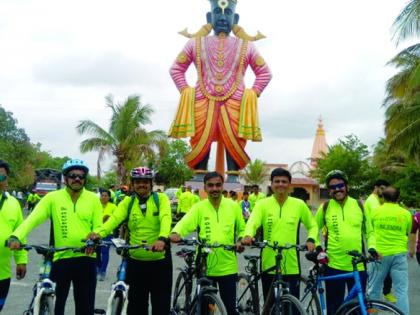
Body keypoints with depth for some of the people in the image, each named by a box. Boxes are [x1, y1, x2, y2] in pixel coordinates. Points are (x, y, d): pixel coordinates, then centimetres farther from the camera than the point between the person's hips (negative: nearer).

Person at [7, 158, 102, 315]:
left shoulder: (93, 199, 1)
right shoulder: (52, 197, -3)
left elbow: (98, 227, 0)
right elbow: (33, 218, -13)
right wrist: (16, 237, -29)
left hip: (86, 258, 1)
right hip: (60, 257, 0)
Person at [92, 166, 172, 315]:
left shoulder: (161, 199, -4)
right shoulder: (127, 202, 3)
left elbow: (165, 219, -22)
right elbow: (114, 219, -14)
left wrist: (162, 239, -42)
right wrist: (99, 233, -34)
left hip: (160, 260, -2)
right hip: (136, 261, 3)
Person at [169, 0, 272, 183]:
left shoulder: (246, 46, 10)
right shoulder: (196, 43, 10)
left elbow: (264, 73, 16)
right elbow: (176, 69, 16)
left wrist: (253, 94, 4)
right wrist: (185, 91, 5)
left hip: (234, 104, 0)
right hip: (203, 103, 0)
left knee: (234, 144, -3)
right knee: (200, 143, -3)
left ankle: (233, 178, 1)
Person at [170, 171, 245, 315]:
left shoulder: (233, 206, 1)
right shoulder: (199, 207, -3)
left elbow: (242, 229, 11)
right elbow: (185, 223, -19)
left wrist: (240, 240, -9)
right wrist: (175, 233, -40)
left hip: (227, 267, 0)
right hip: (204, 266, 0)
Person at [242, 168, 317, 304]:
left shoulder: (299, 204, 2)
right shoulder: (262, 204, -1)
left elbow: (312, 225, 14)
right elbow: (252, 222, -17)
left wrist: (311, 240, -6)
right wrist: (248, 235, -38)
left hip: (292, 266, 0)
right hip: (269, 265, 0)